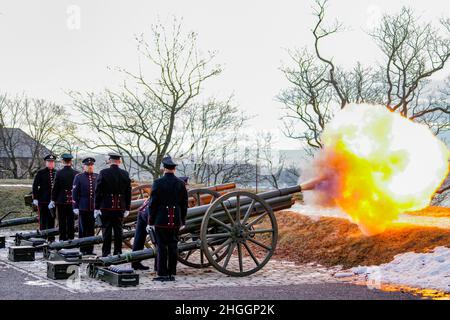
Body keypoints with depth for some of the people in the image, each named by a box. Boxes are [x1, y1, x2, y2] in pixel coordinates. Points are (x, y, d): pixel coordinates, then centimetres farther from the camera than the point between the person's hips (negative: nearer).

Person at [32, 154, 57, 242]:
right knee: (43, 220, 2)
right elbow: (35, 186, -1)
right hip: (43, 201, -3)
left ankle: (51, 238, 14)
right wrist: (35, 199, -6)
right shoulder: (40, 173, 0)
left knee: (52, 219, 8)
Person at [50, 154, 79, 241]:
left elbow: (55, 188, -6)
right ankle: (70, 237, 11)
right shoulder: (76, 173, -4)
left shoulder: (59, 173, -9)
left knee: (62, 221, 6)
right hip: (72, 201, 2)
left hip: (61, 201, -1)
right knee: (71, 220, 8)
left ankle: (62, 238, 8)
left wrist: (53, 200, 3)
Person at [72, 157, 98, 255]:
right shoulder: (78, 177, 2)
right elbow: (75, 193, 0)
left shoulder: (97, 177, 9)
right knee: (83, 229, 3)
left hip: (94, 207, 2)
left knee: (92, 229, 6)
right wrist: (75, 207, -5)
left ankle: (90, 249, 12)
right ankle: (83, 249, 9)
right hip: (83, 208, -2)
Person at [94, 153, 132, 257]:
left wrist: (97, 207, -2)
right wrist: (127, 208, 13)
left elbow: (98, 191, -7)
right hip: (120, 207, 3)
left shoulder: (103, 173, -7)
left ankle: (106, 253, 4)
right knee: (118, 230, 9)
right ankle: (118, 252, 13)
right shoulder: (125, 174, 2)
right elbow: (128, 192, 6)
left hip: (106, 207, -3)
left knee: (106, 230, 2)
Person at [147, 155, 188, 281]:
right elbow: (184, 204, 7)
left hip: (161, 220, -3)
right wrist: (182, 221, 16)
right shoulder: (181, 183, 4)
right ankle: (172, 273, 11)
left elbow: (153, 203, -7)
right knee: (173, 246, 8)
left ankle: (162, 274, 0)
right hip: (175, 221, 4)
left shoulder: (158, 182, -8)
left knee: (162, 247, 0)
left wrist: (150, 221, 0)